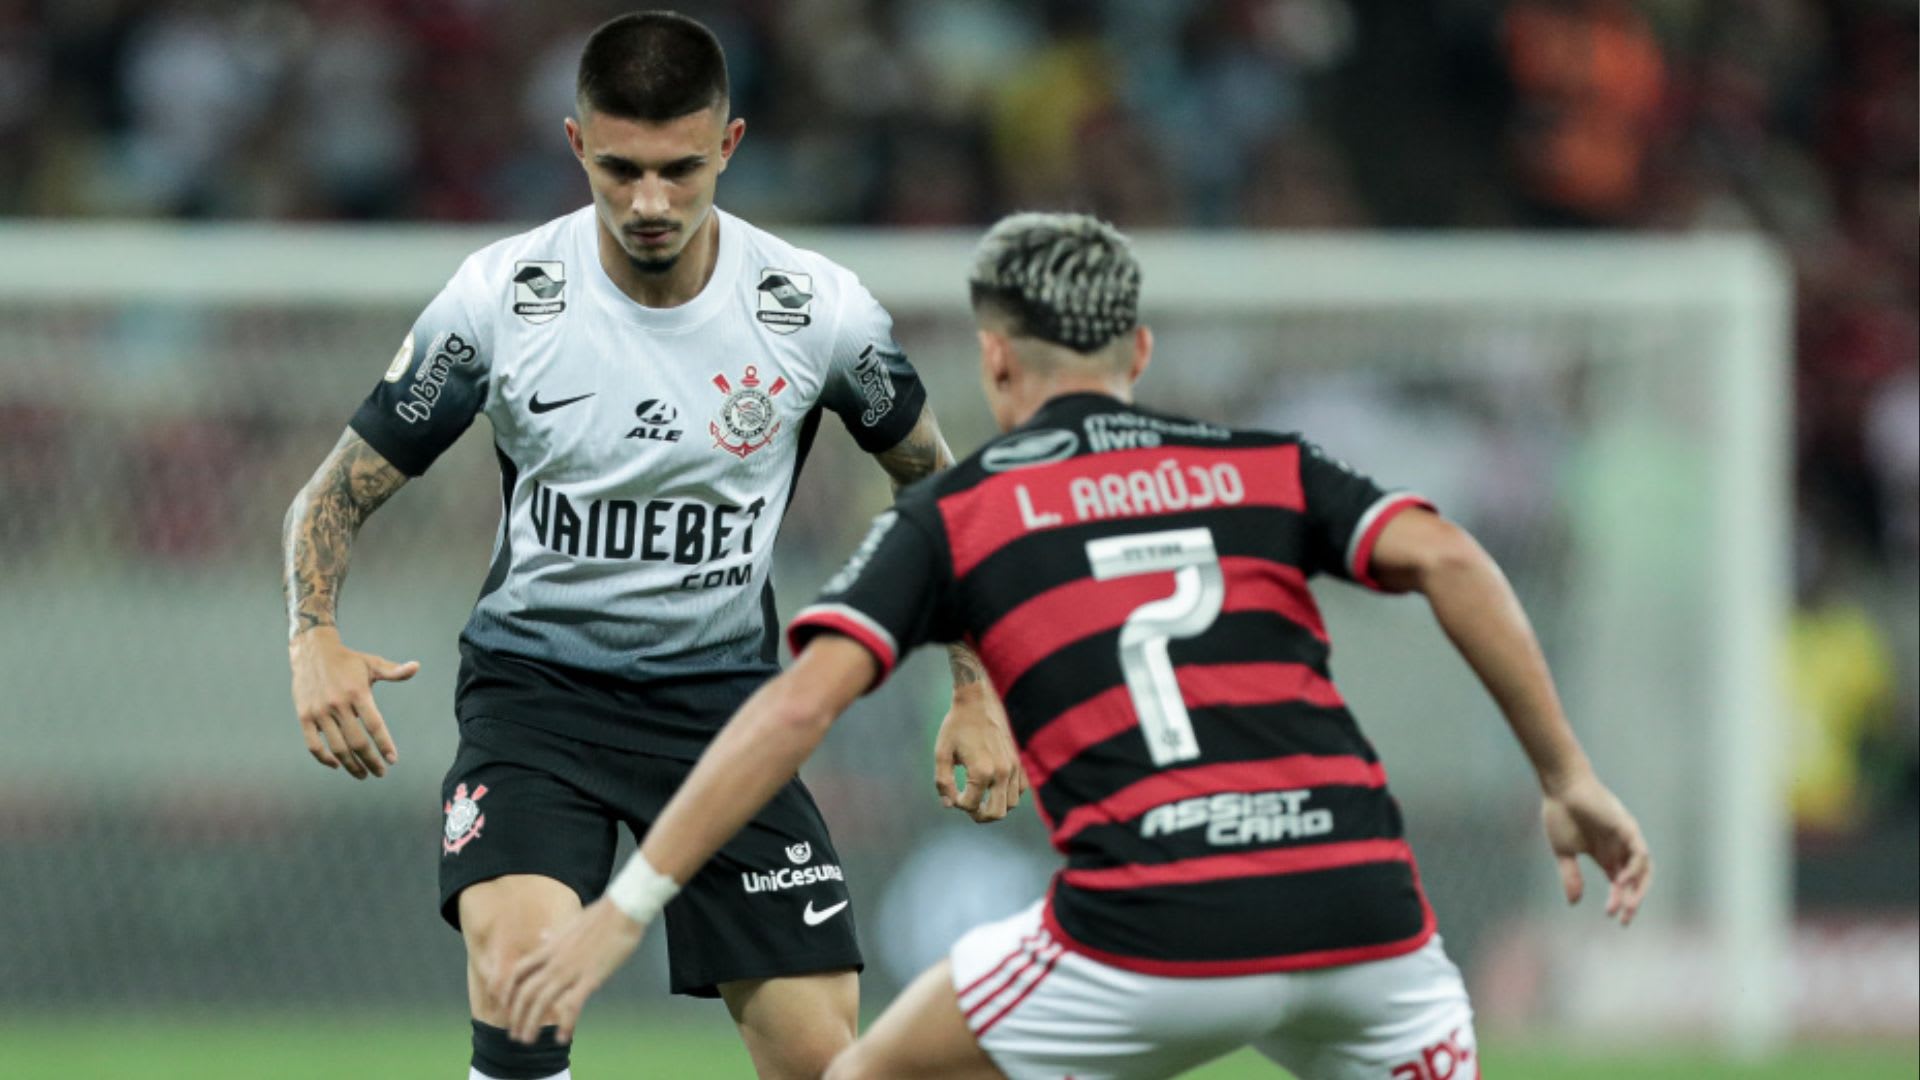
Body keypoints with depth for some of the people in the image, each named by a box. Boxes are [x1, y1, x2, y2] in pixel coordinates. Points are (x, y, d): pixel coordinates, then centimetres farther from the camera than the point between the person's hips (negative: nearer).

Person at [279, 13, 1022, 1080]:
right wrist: (315, 642, -22)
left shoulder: (817, 309, -9)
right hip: (536, 681, -2)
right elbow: (339, 491, -3)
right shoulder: (497, 299, -12)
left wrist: (978, 692, 3)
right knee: (520, 965, -29)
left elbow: (936, 486, 9)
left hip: (723, 697, 2)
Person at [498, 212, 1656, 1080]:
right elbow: (1443, 557, 2)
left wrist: (625, 909, 3)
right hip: (1360, 908, 2)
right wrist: (1569, 778, 6)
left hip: (1151, 943, -2)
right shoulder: (1271, 468, 19)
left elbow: (799, 705, 2)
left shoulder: (953, 513, 14)